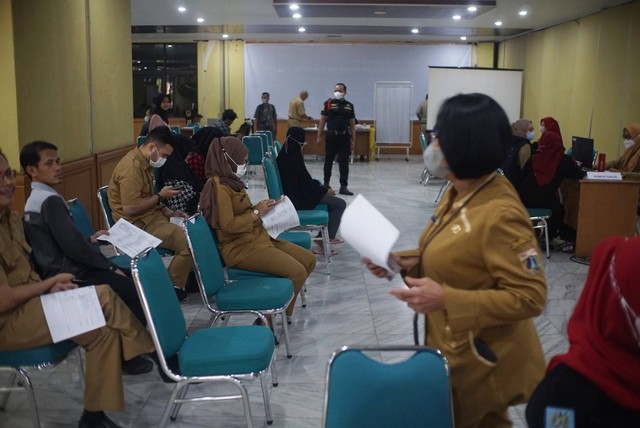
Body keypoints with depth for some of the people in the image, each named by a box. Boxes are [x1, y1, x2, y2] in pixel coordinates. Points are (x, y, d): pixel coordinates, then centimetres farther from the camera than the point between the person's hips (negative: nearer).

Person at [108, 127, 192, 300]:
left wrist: (169, 212, 7)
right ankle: (173, 288, -1)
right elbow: (130, 208, -27)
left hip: (151, 216, 10)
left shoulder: (142, 162, 10)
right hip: (139, 224, -10)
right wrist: (160, 197, -15)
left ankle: (189, 278, 18)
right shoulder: (131, 167, -22)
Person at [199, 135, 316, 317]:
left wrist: (258, 208, 5)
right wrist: (256, 213, -14)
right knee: (297, 271, -20)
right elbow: (227, 225, -22)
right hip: (241, 248, -10)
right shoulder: (219, 186, -16)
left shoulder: (230, 181, 13)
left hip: (256, 238, 10)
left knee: (308, 260, 5)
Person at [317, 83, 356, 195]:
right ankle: (326, 183, 26)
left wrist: (353, 140, 3)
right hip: (331, 136, -2)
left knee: (344, 163, 0)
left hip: (345, 137, 2)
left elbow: (352, 123, 8)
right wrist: (319, 136, -5)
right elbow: (322, 120, 0)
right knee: (328, 161, 9)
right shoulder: (328, 103, -1)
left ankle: (343, 186, 3)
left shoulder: (349, 106, 7)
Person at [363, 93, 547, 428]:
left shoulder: (501, 216, -28)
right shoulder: (459, 192, 0)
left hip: (481, 361, -8)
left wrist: (445, 299, -31)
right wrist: (405, 262, -4)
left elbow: (530, 297, -27)